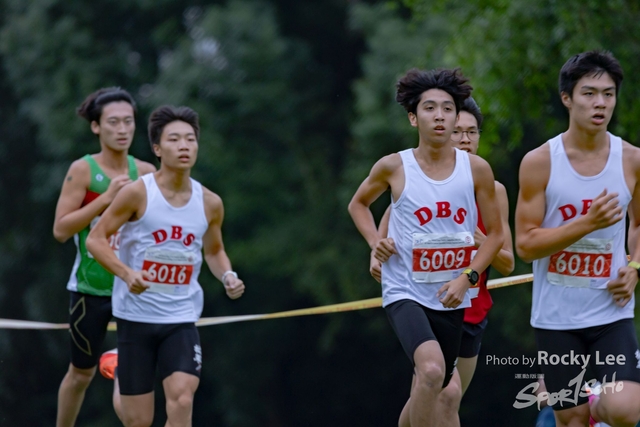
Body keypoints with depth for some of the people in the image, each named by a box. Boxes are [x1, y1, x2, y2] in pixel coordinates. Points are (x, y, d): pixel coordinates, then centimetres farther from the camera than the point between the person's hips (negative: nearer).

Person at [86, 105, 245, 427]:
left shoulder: (210, 203, 2)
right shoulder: (138, 194, -9)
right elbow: (96, 239, -6)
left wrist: (227, 276, -2)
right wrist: (126, 273, -22)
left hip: (181, 320, 2)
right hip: (136, 316, -2)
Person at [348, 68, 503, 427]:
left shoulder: (477, 169, -2)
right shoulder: (394, 167, -5)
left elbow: (495, 233, 5)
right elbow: (358, 204, 15)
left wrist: (467, 277, -9)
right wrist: (376, 245, -1)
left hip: (451, 298, 3)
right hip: (405, 292, -3)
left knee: (437, 392, 15)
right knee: (432, 370, -30)